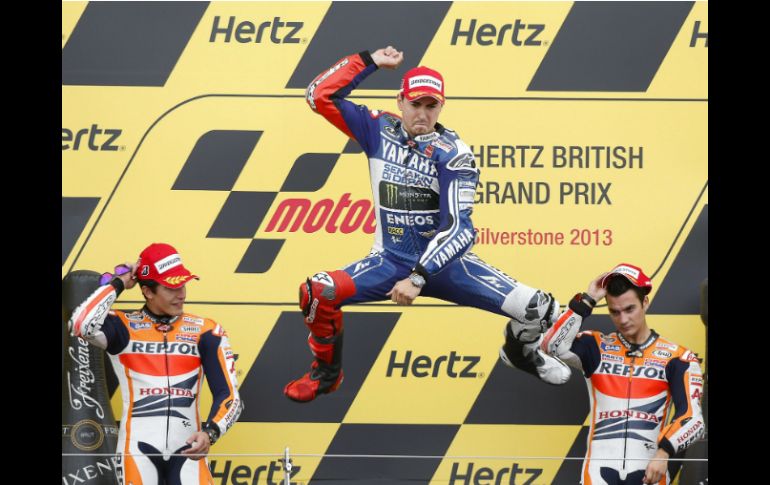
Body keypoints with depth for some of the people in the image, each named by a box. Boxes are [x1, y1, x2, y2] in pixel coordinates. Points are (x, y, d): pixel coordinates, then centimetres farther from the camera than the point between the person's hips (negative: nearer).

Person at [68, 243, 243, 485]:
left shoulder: (204, 331, 7)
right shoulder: (123, 327, 4)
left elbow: (229, 395, 4)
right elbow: (81, 324, -18)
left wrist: (210, 433, -15)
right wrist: (119, 282, -4)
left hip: (187, 449, 1)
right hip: (138, 449, -1)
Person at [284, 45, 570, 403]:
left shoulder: (452, 154, -13)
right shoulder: (378, 130, -2)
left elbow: (457, 228, -21)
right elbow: (320, 95, -6)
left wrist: (418, 278, -30)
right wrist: (370, 61, -9)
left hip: (445, 262, -2)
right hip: (390, 261, 2)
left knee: (537, 309, -16)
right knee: (316, 292, -26)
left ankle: (520, 350, 23)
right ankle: (326, 370, 4)